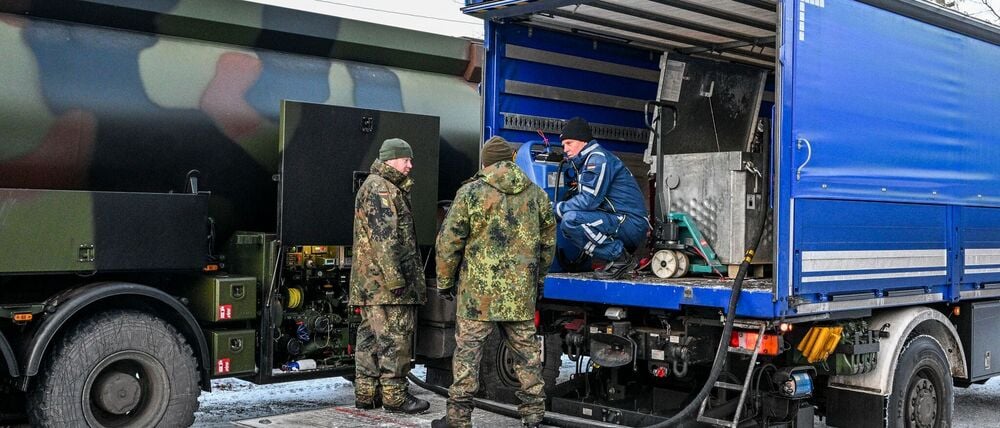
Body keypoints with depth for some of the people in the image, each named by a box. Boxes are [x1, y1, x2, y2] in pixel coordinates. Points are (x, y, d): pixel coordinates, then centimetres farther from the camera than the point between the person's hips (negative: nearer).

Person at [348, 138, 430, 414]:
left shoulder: (387, 188, 23)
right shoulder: (380, 188, -11)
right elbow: (384, 236, -20)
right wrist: (395, 277, -22)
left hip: (369, 282, 11)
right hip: (385, 280, -11)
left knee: (371, 336, 12)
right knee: (395, 337, -5)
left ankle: (366, 394, 17)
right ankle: (394, 395, 0)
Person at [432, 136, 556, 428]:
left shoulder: (470, 192, -5)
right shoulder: (537, 195, 8)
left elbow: (449, 242, -4)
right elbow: (548, 243, 15)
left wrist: (445, 281, 7)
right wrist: (536, 278, 26)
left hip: (478, 291, -3)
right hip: (522, 294, 4)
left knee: (467, 351, 4)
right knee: (526, 352, 11)